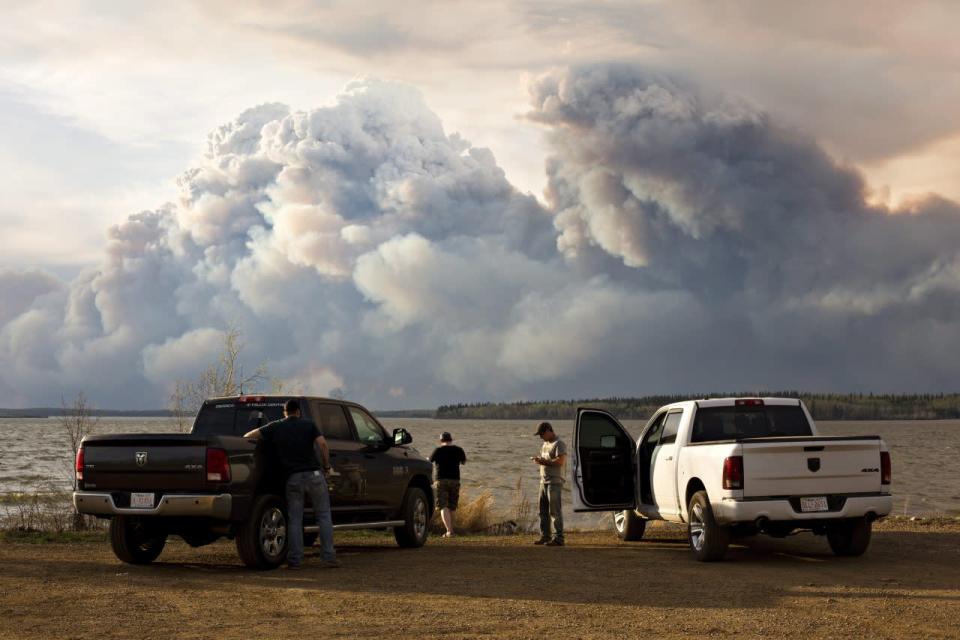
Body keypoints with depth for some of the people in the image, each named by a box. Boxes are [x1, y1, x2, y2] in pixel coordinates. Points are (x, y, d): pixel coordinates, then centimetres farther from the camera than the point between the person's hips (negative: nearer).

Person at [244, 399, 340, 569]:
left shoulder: (275, 427, 9)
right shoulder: (308, 425, 7)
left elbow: (249, 435, 7)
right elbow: (322, 444, -6)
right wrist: (326, 466, 5)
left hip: (293, 478, 1)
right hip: (313, 474, -1)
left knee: (295, 520, 7)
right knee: (324, 516, 7)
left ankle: (295, 560, 2)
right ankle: (328, 557, 2)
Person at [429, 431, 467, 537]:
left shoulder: (438, 450, -5)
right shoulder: (458, 450, 3)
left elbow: (429, 461, 8)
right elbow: (464, 462, 21)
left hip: (442, 480, -3)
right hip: (455, 480, 3)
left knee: (443, 506, -8)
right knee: (451, 507, 15)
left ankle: (449, 530, -23)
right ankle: (451, 530, 22)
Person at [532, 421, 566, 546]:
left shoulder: (558, 444, -11)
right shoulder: (545, 444, 18)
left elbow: (560, 461, -22)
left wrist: (544, 461, -19)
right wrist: (539, 460, 6)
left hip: (554, 482, -10)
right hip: (544, 481, 10)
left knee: (555, 511, -9)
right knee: (543, 511, 12)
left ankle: (558, 538, -8)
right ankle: (545, 536, 20)